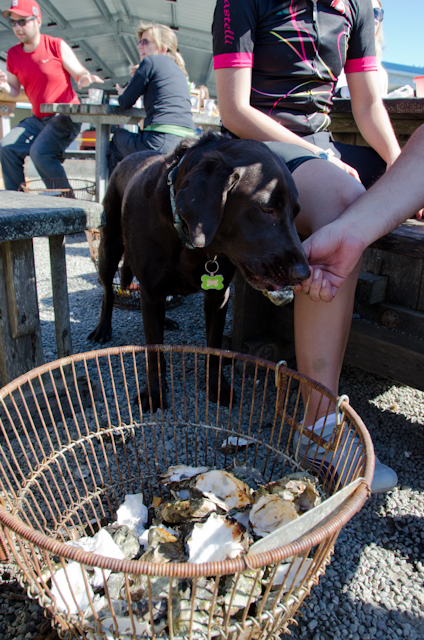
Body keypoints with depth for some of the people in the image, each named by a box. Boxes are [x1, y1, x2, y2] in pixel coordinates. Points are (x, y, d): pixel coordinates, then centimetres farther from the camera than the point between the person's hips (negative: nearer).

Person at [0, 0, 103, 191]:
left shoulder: (57, 46, -6)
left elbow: (79, 74, -4)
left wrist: (85, 77, -28)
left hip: (65, 117, -6)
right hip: (38, 118, 7)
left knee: (40, 152, -27)